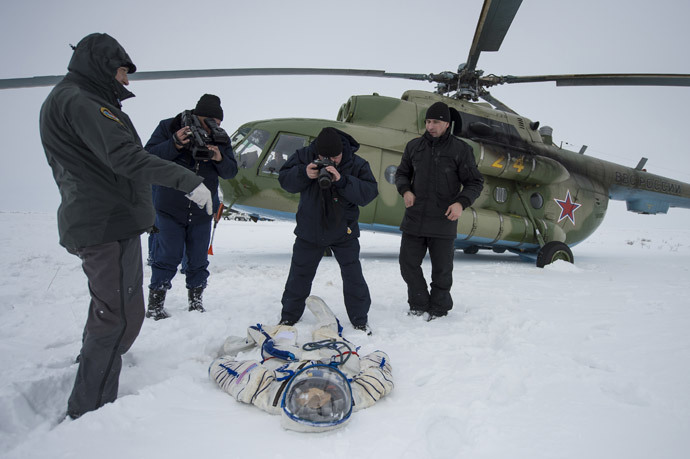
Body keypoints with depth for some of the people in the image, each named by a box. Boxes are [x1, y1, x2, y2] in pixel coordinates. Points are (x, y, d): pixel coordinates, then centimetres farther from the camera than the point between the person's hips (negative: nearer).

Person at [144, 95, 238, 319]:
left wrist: (220, 159, -21)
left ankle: (196, 299, 24)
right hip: (170, 208, -3)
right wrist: (174, 145, -26)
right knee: (168, 256, -2)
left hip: (202, 210, 3)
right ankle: (155, 304, 11)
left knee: (198, 259, 9)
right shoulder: (168, 127, -3)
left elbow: (231, 172, 0)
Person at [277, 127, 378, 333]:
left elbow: (369, 192, -24)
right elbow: (284, 179, -11)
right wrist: (304, 174, -31)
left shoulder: (357, 164, -16)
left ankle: (360, 319, 19)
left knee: (353, 276, 1)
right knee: (299, 274, 12)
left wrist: (343, 181, -37)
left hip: (344, 231, -1)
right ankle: (289, 316, 31)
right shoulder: (304, 156, -12)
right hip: (309, 230, 2)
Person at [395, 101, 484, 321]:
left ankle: (438, 310, 27)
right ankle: (419, 305, 26)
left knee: (442, 270, 7)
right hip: (414, 220, 3)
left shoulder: (460, 149, -3)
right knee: (408, 263, 8)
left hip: (443, 222, -3)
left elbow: (475, 182, 0)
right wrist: (405, 190, -4)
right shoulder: (414, 146, 7)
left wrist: (461, 202, -18)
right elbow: (402, 173, 17)